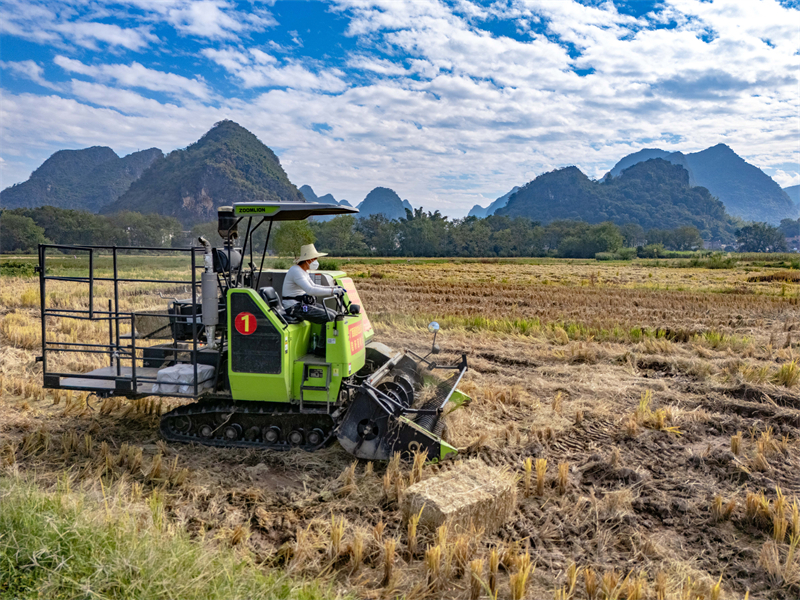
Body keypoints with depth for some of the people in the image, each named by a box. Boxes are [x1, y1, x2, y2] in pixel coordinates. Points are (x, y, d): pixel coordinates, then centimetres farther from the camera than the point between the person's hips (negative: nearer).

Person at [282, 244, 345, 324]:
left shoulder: (304, 271, 12)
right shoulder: (296, 271, -20)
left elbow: (313, 286, 22)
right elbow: (310, 290, -32)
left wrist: (333, 287, 8)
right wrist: (332, 291, -31)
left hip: (303, 303, 10)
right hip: (294, 307, -10)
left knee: (333, 314, 3)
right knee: (329, 317, -20)